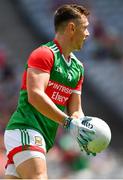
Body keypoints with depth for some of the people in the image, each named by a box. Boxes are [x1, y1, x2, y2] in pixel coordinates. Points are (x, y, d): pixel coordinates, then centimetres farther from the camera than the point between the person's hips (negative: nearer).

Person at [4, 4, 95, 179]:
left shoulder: (78, 67, 21)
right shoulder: (44, 54, -7)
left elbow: (75, 110, 21)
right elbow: (35, 95, -19)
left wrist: (84, 128, -1)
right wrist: (69, 122, -25)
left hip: (44, 139, 9)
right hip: (25, 130, -9)